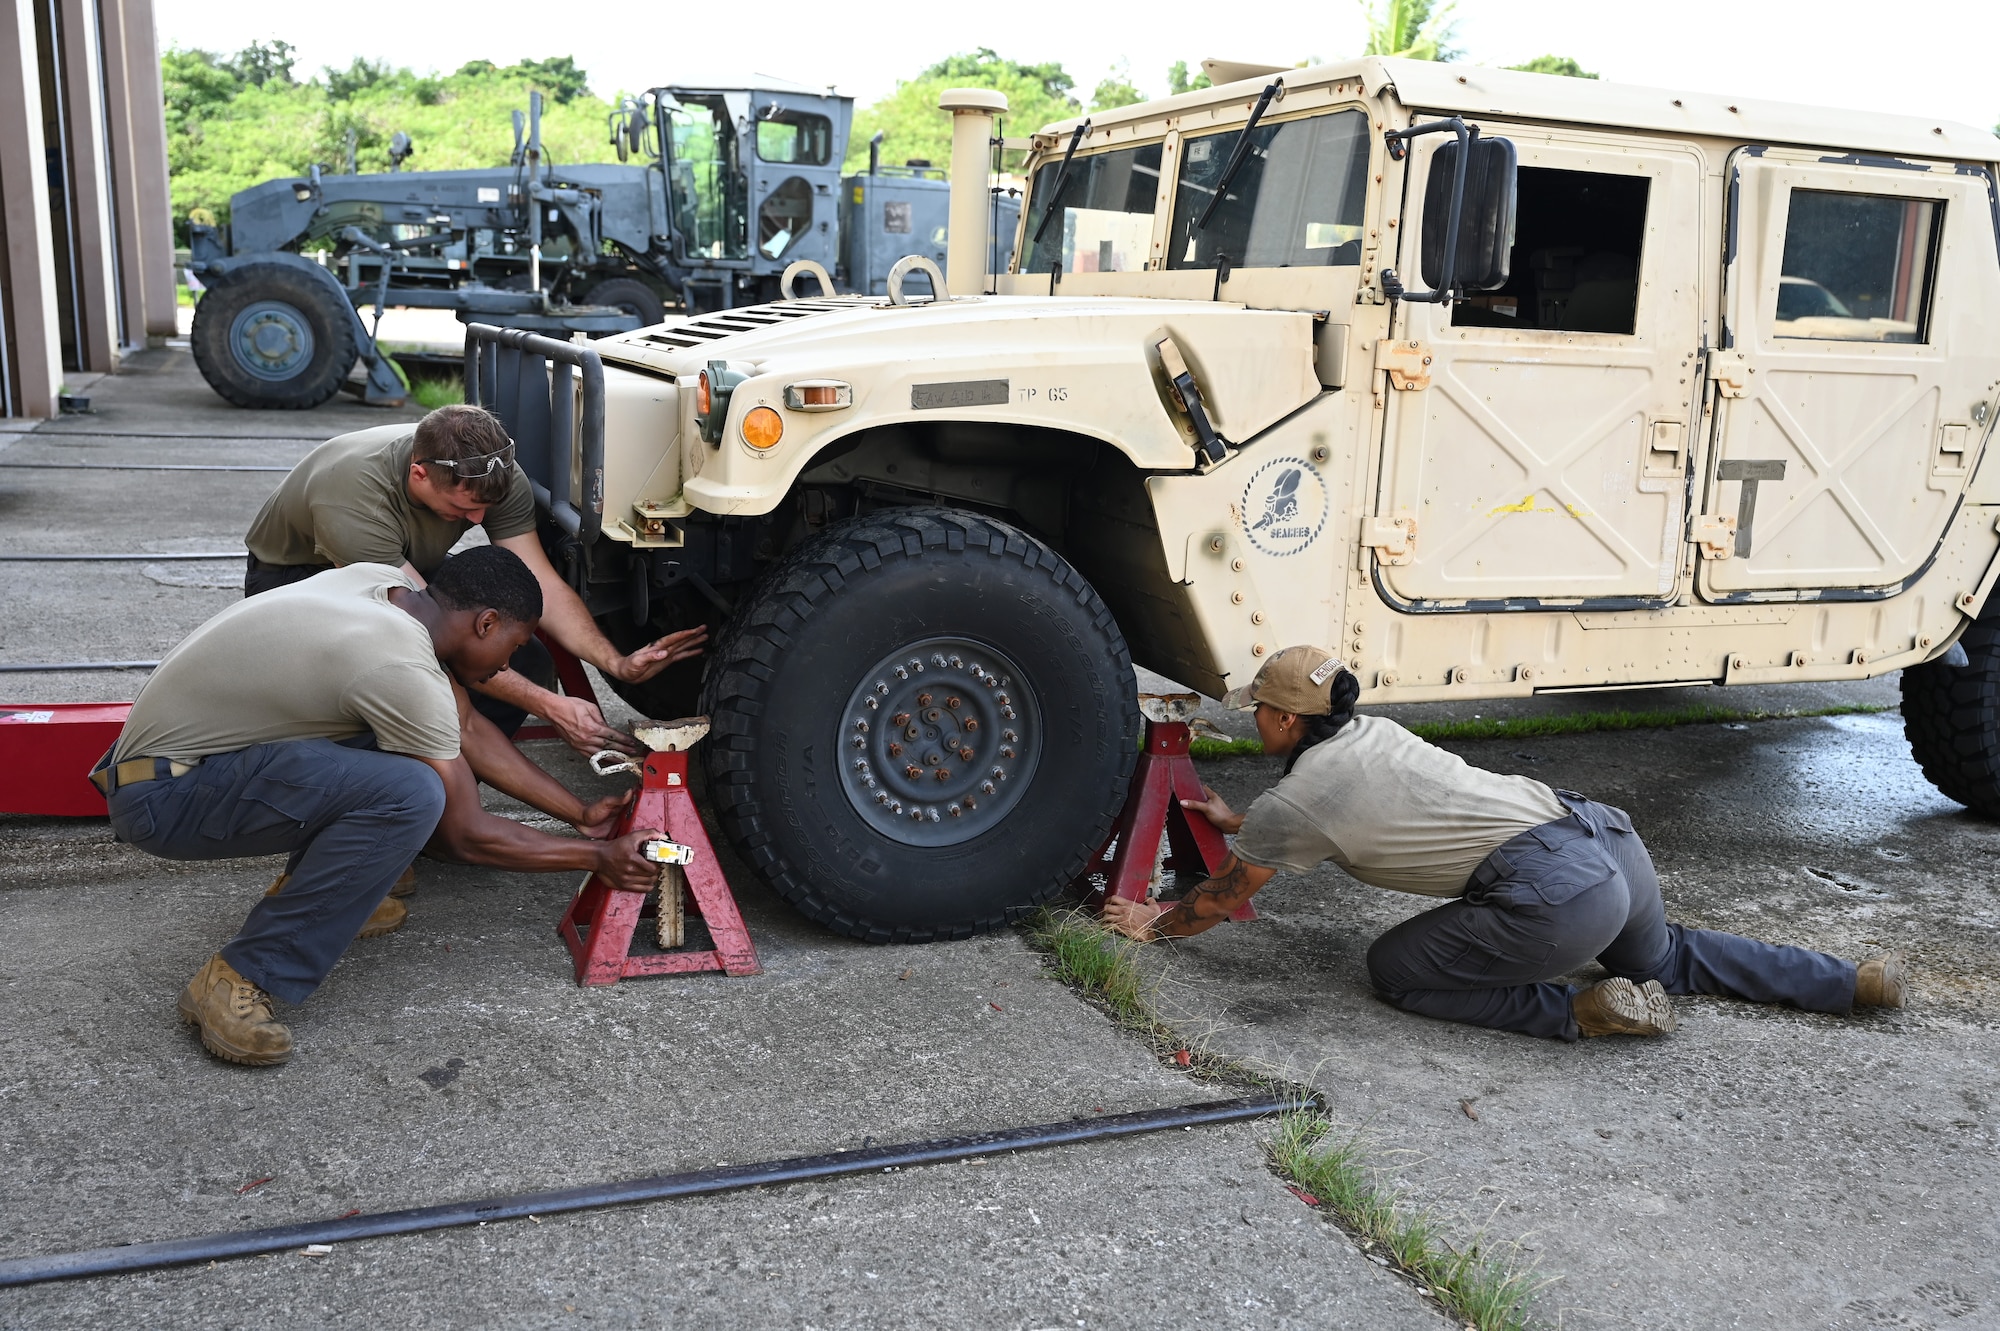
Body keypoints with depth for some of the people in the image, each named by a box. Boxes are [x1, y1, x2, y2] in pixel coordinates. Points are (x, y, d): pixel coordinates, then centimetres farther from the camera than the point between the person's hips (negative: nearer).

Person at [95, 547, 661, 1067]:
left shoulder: (385, 582, 1)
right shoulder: (404, 670, -25)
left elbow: (468, 728, 11)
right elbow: (464, 836, -16)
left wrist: (581, 812, 12)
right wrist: (598, 858, -5)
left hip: (187, 742, 10)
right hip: (162, 799, -10)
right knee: (410, 794, -28)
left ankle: (315, 885, 14)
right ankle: (240, 980, -18)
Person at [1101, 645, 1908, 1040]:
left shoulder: (1296, 800, -2)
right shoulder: (1368, 733, 20)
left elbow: (1225, 896, 14)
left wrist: (1153, 923, 30)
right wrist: (1238, 822, 50)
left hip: (1553, 894, -9)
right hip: (1613, 841, 9)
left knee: (1395, 969, 3)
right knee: (1662, 958, 34)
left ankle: (1585, 1013, -6)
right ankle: (1857, 982, 27)